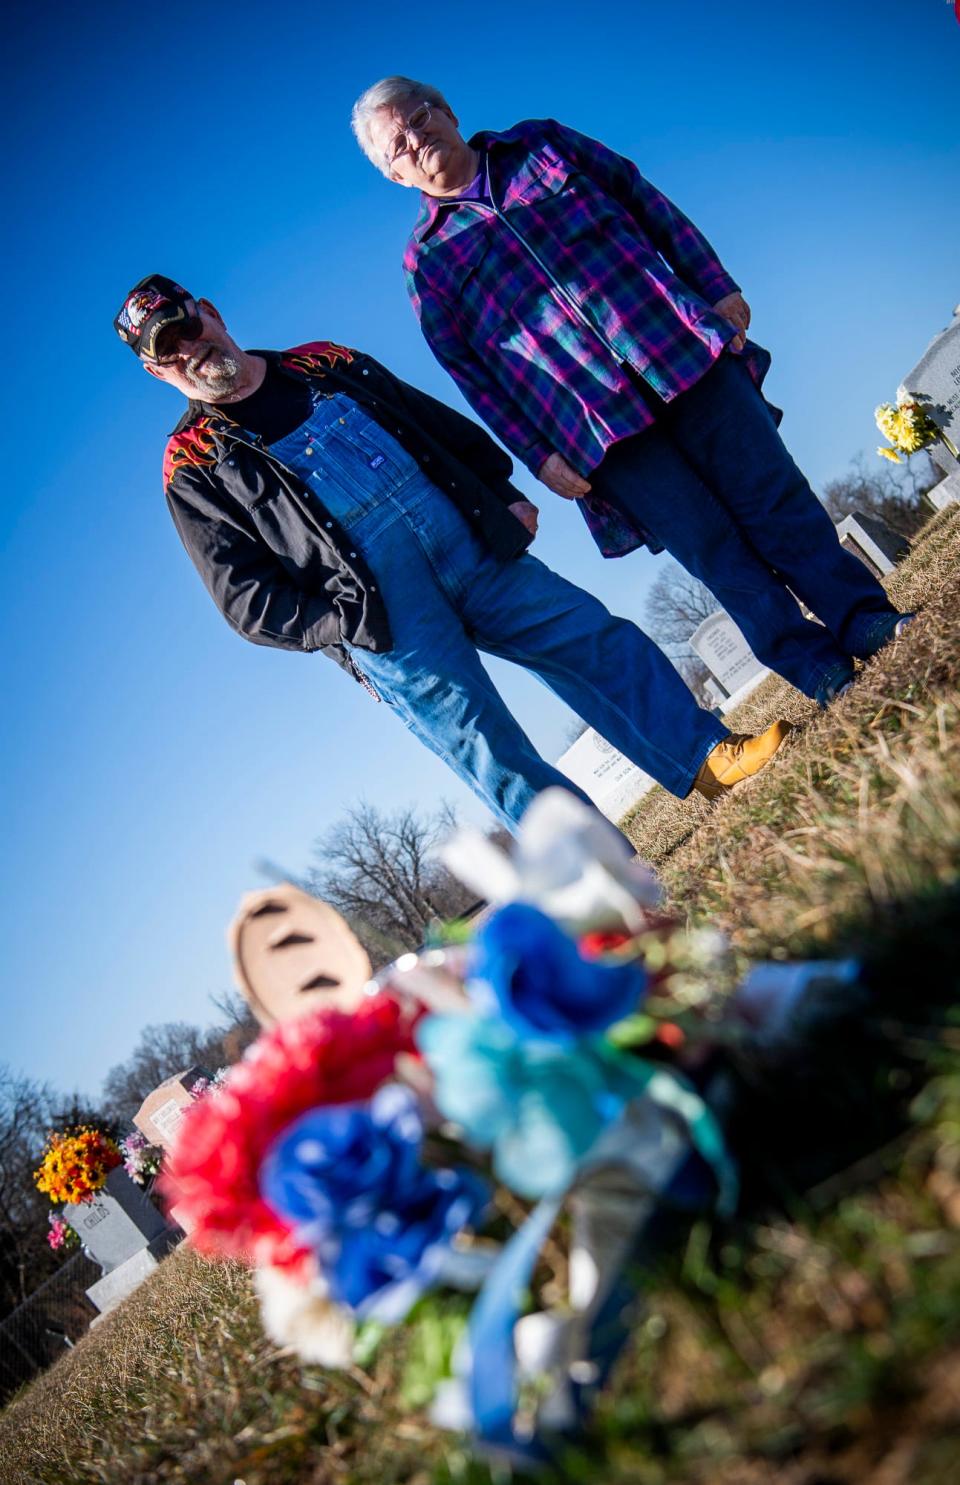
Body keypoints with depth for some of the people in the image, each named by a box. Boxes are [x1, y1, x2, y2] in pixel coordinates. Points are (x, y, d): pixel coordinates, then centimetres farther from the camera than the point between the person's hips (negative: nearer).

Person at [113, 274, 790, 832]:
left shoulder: (321, 363, 16)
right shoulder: (194, 463, 3)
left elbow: (448, 428, 21)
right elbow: (247, 599, -4)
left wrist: (504, 494, 10)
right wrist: (347, 625, -15)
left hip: (469, 544, 5)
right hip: (383, 621, -5)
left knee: (595, 636, 2)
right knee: (499, 762, -7)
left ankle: (708, 756, 12)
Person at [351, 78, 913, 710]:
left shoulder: (543, 144, 14)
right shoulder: (426, 260, 8)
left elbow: (653, 208, 14)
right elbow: (469, 372, 5)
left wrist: (719, 288, 4)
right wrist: (540, 455, -3)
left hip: (684, 348, 2)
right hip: (598, 429, -2)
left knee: (774, 493, -1)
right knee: (708, 544, -5)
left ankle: (866, 621, 7)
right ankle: (818, 669, 2)